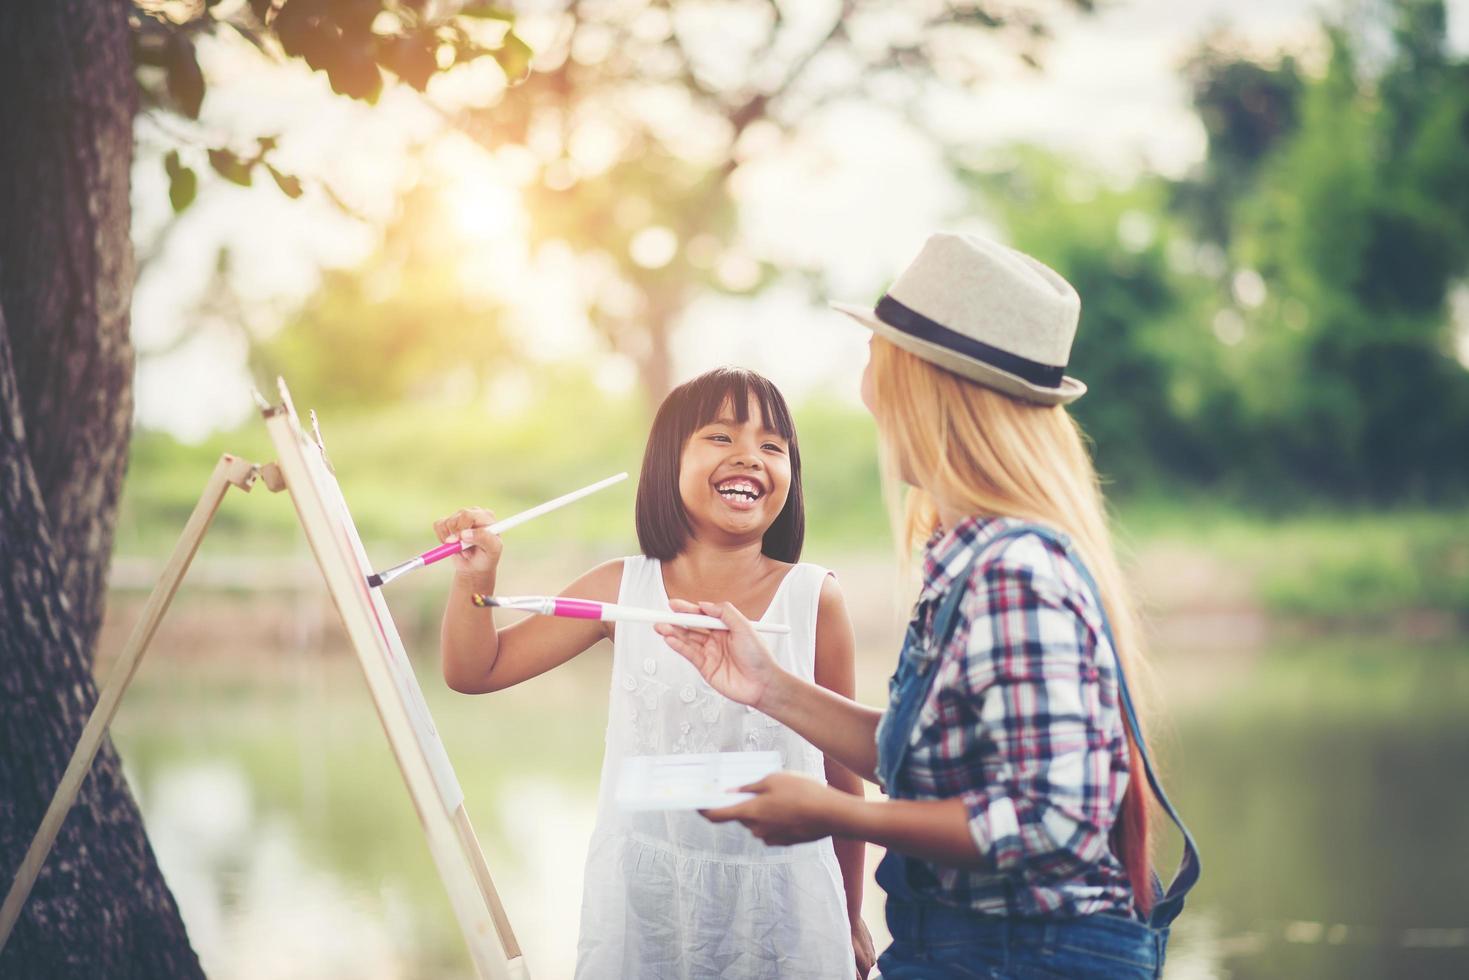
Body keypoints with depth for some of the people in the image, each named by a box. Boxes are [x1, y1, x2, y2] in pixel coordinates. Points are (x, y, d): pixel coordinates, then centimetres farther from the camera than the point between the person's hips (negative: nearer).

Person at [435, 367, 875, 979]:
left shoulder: (813, 599, -5)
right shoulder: (622, 590, 0)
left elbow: (841, 766, 3)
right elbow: (476, 671, 6)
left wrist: (851, 919, 10)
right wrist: (474, 581, -13)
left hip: (780, 900, -1)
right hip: (643, 897, 1)